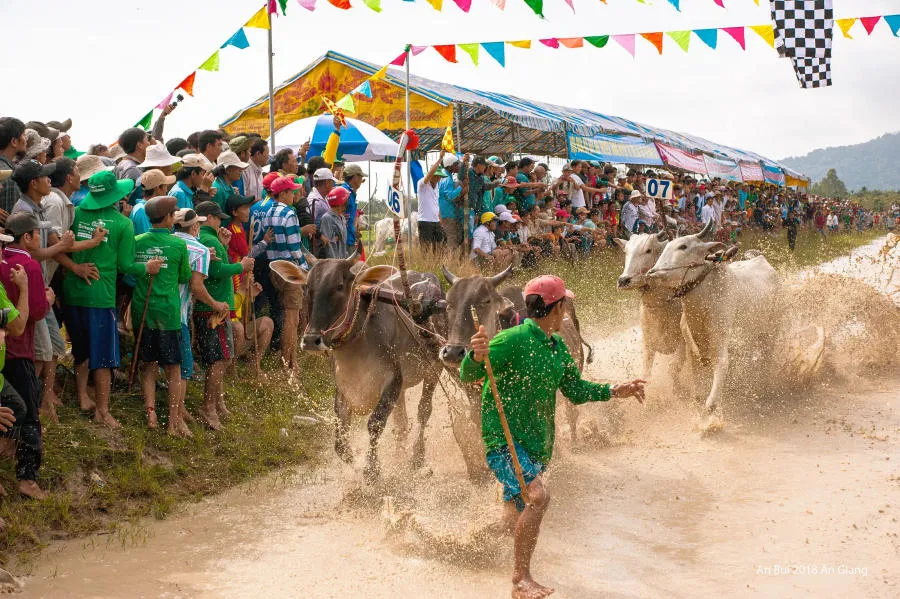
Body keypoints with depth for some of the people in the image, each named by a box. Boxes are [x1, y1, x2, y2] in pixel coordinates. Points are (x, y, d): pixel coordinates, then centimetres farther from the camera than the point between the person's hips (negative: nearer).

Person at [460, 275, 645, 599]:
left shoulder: (558, 346, 7)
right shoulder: (512, 340, -18)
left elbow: (575, 389, 17)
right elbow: (467, 376, -21)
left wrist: (613, 391, 4)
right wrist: (477, 357, -43)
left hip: (537, 445, 8)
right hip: (503, 440, -8)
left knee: (517, 512, 17)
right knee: (538, 496, -24)